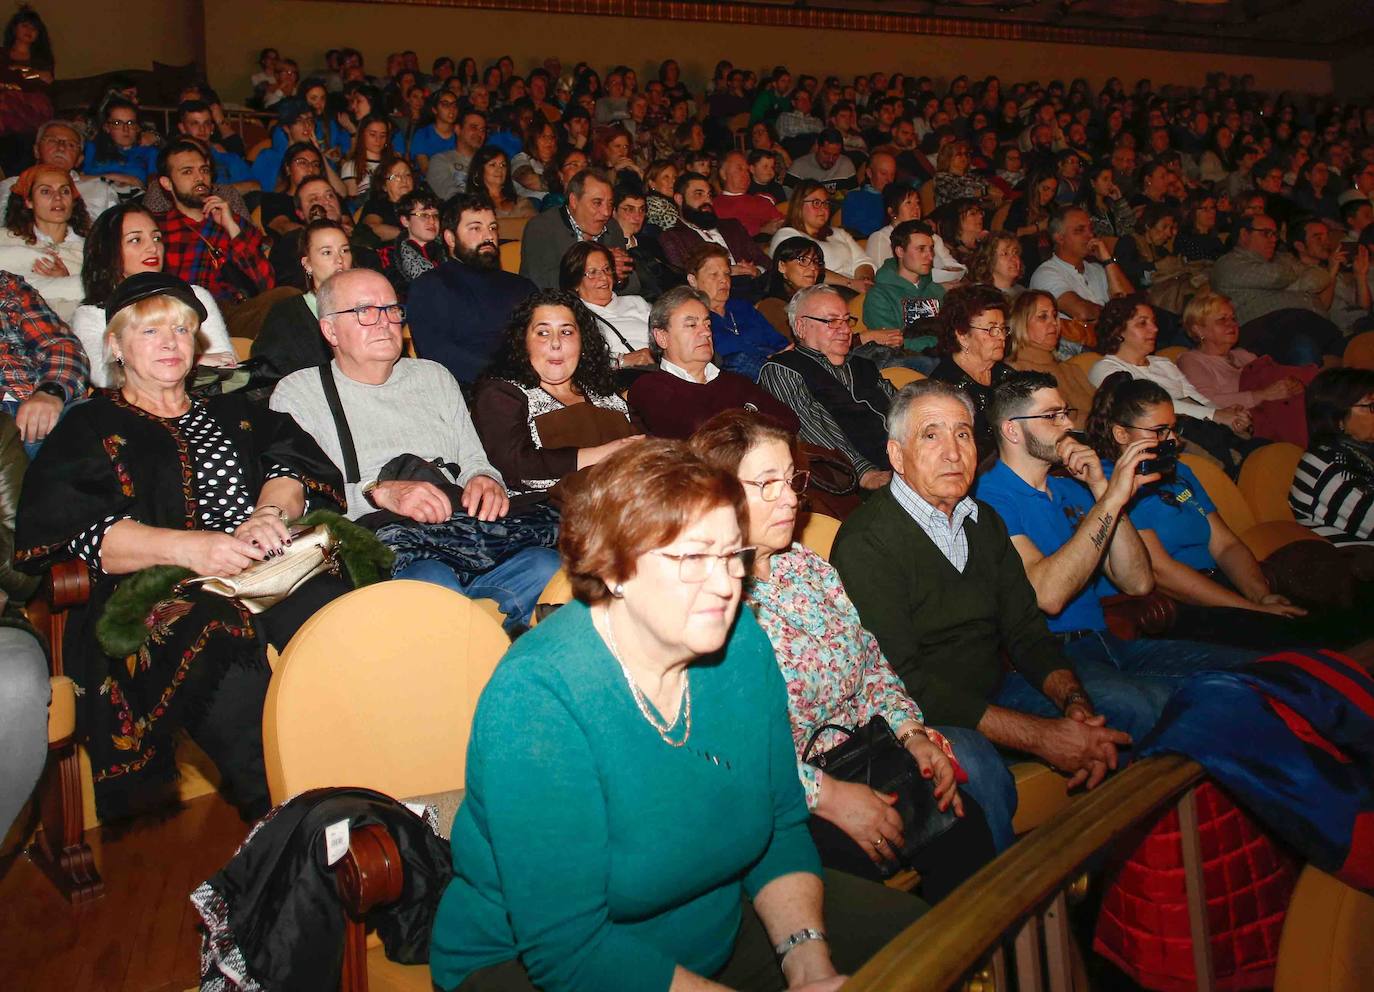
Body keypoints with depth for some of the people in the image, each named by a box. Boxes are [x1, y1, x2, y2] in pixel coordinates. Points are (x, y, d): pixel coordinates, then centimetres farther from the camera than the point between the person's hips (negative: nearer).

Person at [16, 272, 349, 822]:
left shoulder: (232, 414, 30)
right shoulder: (88, 430, 18)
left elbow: (292, 464, 14)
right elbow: (70, 529, 0)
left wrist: (267, 516, -12)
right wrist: (187, 547, -19)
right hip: (154, 592, -3)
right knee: (223, 647, -39)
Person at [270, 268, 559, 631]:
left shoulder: (434, 377, 28)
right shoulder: (297, 393, 13)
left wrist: (485, 480, 2)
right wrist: (380, 492, -15)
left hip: (468, 532, 4)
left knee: (546, 568, -29)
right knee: (434, 586, -40)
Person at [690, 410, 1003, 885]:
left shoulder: (807, 566, 11)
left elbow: (870, 660, 16)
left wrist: (914, 734, 0)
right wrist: (825, 795, -22)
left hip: (856, 762, 7)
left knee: (964, 818, -13)